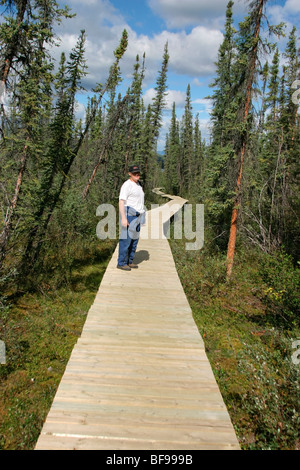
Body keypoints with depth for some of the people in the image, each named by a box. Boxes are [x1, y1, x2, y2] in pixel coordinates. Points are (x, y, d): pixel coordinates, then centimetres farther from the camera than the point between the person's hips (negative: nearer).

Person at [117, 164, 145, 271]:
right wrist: (123, 218, -24)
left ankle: (129, 261, 19)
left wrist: (140, 216, 19)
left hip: (136, 216, 9)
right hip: (128, 215, -9)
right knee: (126, 239, -7)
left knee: (134, 239, 10)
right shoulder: (127, 185, -11)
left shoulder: (138, 185, 17)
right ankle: (121, 263, 1)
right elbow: (121, 202, -17)